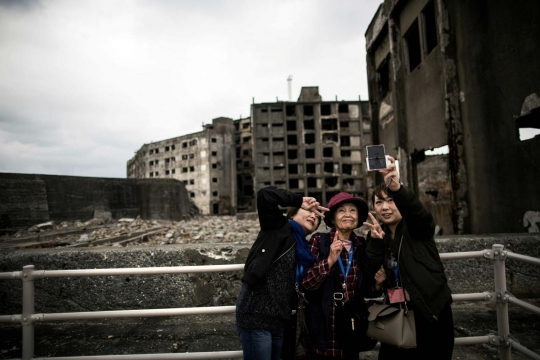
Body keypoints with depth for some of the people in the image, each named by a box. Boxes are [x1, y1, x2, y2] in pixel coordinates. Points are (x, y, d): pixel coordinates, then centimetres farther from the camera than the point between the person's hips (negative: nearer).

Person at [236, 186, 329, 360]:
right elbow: (265, 195, -18)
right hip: (256, 316, -7)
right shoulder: (278, 227, -4)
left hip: (279, 321, 7)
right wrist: (300, 200, -12)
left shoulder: (305, 250, 14)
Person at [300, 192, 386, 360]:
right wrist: (329, 260, -26)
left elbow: (363, 290, 12)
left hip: (352, 327, 4)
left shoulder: (362, 245, 3)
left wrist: (377, 284, -7)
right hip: (325, 327, -4)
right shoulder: (319, 240, -10)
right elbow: (305, 283, -16)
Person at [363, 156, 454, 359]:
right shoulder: (377, 235, 6)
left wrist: (396, 187, -47)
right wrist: (374, 242, -15)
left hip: (430, 313, -3)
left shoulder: (418, 228, -4)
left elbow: (415, 208, -28)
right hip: (395, 316, 4)